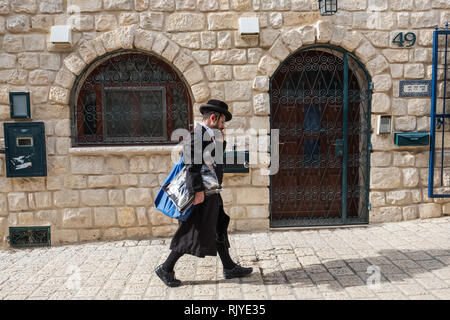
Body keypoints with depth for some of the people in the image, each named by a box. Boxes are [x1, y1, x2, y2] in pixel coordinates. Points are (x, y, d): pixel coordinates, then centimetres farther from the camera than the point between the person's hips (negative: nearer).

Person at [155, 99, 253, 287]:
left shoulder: (209, 135, 14)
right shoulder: (196, 135, -17)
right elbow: (192, 165, -25)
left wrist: (221, 141, 10)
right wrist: (198, 191, -28)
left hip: (211, 194, 11)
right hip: (201, 194, -11)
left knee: (219, 230, 15)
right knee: (194, 234, -2)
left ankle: (229, 268, 27)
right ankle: (166, 268, 12)